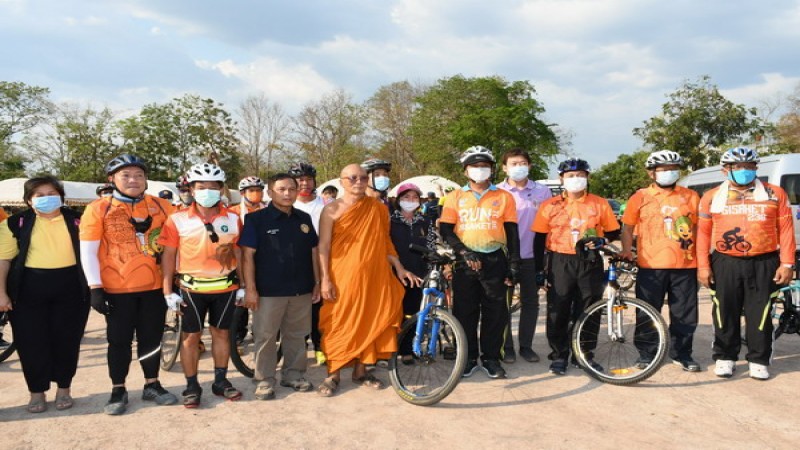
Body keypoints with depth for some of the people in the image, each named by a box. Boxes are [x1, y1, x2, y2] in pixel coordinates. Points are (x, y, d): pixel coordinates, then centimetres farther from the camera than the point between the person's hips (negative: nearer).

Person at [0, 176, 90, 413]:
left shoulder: (76, 220, 6)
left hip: (70, 289, 1)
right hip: (29, 291, -1)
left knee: (67, 340, 7)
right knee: (32, 342, 3)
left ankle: (64, 389, 23)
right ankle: (37, 392, 19)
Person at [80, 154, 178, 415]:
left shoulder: (160, 206, 2)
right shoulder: (98, 209, -5)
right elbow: (88, 252, -6)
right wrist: (95, 288, -12)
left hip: (154, 286, 3)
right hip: (116, 289, -2)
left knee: (152, 338, 12)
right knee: (119, 340, 8)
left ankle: (152, 386, 27)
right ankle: (118, 391, 21)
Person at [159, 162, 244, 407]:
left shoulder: (232, 219, 1)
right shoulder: (178, 219, -6)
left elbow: (239, 253, 7)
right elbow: (168, 255, -2)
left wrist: (243, 286, 6)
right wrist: (168, 291, -6)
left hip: (225, 287, 2)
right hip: (192, 288, -2)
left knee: (221, 333, 13)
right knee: (191, 336, 6)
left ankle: (221, 381, 26)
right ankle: (192, 386, 18)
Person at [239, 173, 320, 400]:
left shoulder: (304, 219, 9)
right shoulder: (257, 219, -5)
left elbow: (313, 252, 13)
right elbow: (248, 255, -7)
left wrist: (317, 282, 10)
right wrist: (250, 288, -12)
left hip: (301, 290, 4)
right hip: (269, 290, -4)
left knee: (296, 335, 13)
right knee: (265, 336, 3)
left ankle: (293, 374, 27)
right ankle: (264, 380, 14)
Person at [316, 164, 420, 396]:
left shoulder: (377, 207, 8)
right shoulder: (332, 209, -1)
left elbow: (385, 240, 15)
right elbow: (323, 246, -3)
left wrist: (399, 267, 10)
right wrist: (325, 279, -10)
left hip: (373, 275, 3)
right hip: (342, 277, -3)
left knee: (368, 322, 8)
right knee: (339, 324, 1)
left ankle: (360, 371, 22)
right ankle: (333, 374, 13)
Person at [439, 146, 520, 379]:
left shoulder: (504, 197, 7)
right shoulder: (455, 197, 7)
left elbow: (512, 233, 7)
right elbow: (446, 230, 0)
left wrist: (513, 265, 1)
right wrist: (464, 252, -14)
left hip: (494, 261, 0)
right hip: (465, 262, 0)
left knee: (495, 313, 2)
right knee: (465, 313, 3)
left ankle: (491, 358, 15)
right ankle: (468, 358, 15)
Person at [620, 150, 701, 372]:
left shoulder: (690, 196, 9)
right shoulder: (640, 197, 4)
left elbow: (698, 228, 14)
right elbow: (627, 228, 10)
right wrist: (626, 251, -2)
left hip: (685, 266, 2)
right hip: (651, 267, -1)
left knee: (685, 315, 8)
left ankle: (682, 354, 23)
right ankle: (646, 354, 19)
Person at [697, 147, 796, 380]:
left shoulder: (775, 194, 7)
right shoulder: (712, 197, 7)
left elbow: (785, 230, 4)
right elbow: (703, 233, 5)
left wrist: (787, 264, -2)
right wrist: (703, 266, -1)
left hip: (763, 264, 0)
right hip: (725, 264, 0)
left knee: (760, 314, 4)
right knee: (726, 313, 6)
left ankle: (758, 360, 16)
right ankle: (725, 357, 18)